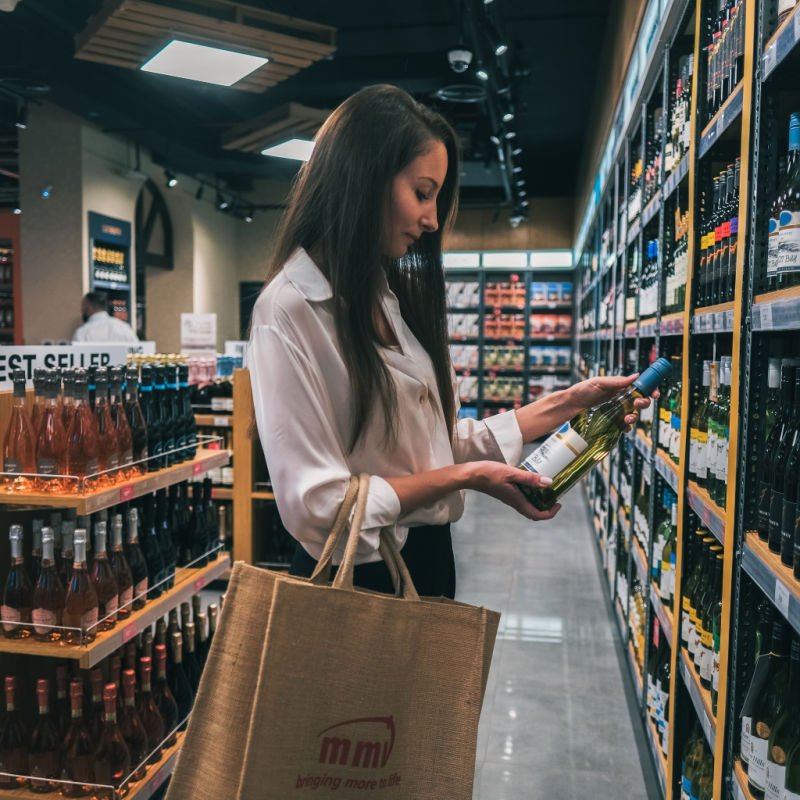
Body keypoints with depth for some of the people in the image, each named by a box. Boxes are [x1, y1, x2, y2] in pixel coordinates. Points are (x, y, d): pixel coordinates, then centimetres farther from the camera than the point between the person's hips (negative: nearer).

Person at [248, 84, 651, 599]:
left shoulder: (400, 297, 8)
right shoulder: (292, 310, -18)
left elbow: (446, 444, 6)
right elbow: (316, 505, -23)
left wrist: (570, 402, 5)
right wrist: (463, 478, -19)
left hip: (429, 561, 8)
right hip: (357, 577, -8)